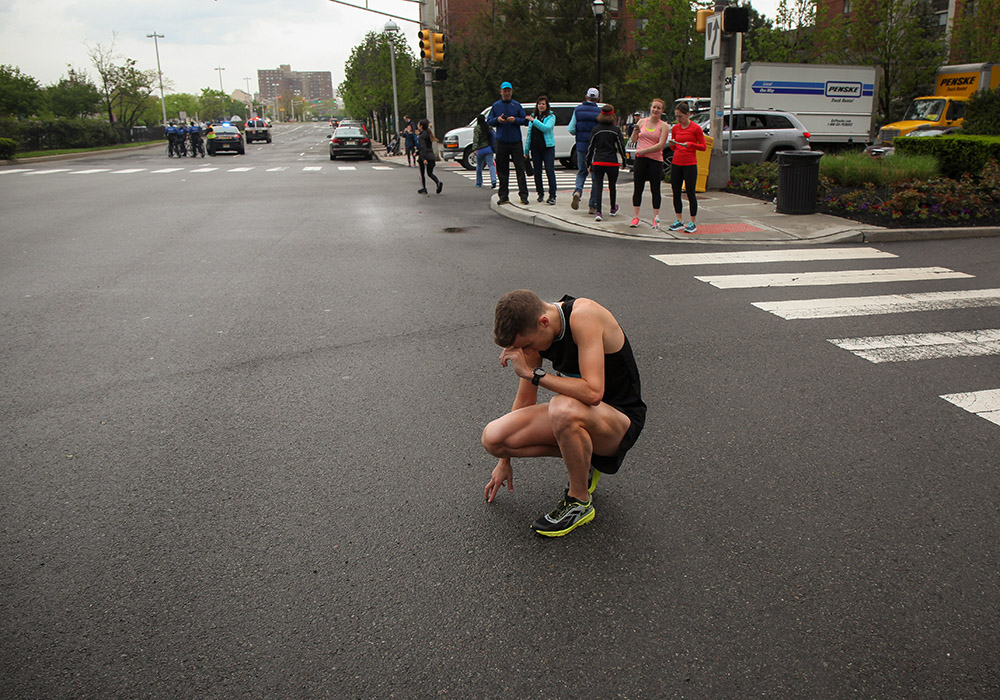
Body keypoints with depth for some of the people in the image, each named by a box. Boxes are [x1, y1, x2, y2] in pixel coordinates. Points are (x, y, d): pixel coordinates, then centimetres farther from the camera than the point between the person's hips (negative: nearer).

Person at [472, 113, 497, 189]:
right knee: (491, 165, -4)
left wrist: (475, 149, -24)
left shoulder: (477, 128, -7)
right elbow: (493, 136, 11)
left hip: (480, 150, -3)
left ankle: (478, 183, 25)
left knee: (479, 167, 12)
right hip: (489, 148, 3)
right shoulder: (489, 127, 7)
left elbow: (476, 139, -17)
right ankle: (493, 180, -25)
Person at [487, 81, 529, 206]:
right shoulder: (496, 106, 10)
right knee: (502, 171, 3)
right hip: (501, 142, 2)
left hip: (515, 142, -2)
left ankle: (523, 195, -5)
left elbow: (525, 120, 4)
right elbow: (489, 121, 10)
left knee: (520, 168, -6)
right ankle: (503, 196, 10)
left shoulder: (517, 105, 5)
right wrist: (497, 120, -10)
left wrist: (515, 120, -13)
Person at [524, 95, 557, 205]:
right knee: (537, 171, 7)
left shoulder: (551, 116, 1)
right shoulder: (532, 117, 13)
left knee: (550, 170, -10)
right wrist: (526, 150, 13)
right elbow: (529, 134, 15)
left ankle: (552, 195, -11)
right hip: (535, 148, 4)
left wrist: (534, 121, -19)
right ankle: (540, 194, 19)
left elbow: (546, 128, -17)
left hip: (548, 147, -4)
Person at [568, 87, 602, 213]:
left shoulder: (578, 110, 1)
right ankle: (593, 206, 5)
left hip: (581, 146, 2)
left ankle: (577, 191, -10)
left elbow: (571, 129, -2)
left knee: (581, 172, 19)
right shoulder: (600, 112, -5)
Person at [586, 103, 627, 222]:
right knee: (612, 186, 17)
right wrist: (624, 161, 12)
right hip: (612, 162, 0)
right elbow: (621, 147, -2)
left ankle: (598, 212, -13)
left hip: (598, 162, 0)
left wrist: (588, 164, 11)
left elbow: (591, 147, 4)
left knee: (598, 186, 1)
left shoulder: (595, 129, 1)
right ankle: (613, 209, 35)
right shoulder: (616, 130, -3)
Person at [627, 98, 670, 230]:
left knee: (655, 189, 2)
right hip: (640, 159, 3)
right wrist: (635, 133, -8)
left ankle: (656, 218, 10)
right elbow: (633, 141, 12)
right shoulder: (642, 122, 10)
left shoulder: (664, 126, 0)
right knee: (637, 188, 2)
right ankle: (636, 217, 8)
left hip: (655, 160, -2)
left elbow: (660, 145, -10)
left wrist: (644, 150, -14)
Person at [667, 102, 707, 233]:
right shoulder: (675, 128, 8)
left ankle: (693, 222, 6)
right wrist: (672, 144, -7)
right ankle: (679, 221, 17)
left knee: (690, 193, -2)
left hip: (690, 165, -5)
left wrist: (691, 144, -18)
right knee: (676, 193, 6)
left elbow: (703, 147, -4)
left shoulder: (696, 128, -6)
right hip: (676, 164, 5)